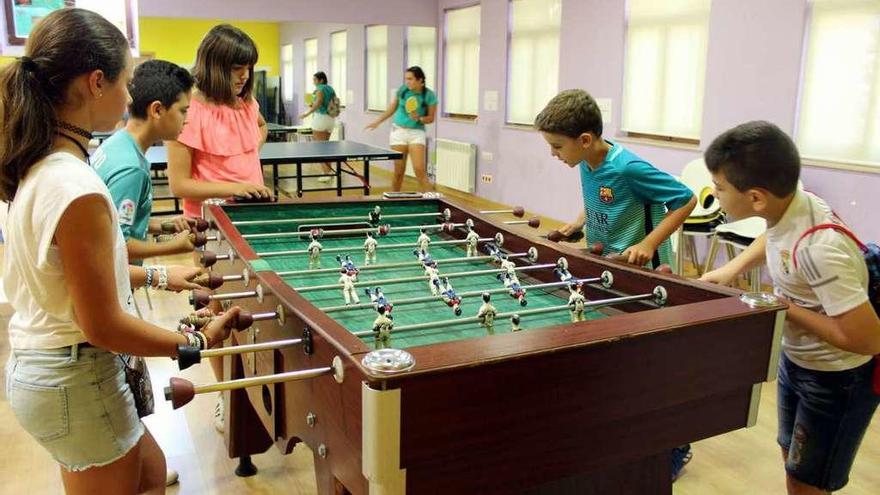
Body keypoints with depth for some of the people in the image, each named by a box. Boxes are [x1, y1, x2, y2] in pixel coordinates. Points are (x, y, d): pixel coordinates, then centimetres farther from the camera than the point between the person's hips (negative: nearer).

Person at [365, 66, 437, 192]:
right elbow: (392, 109, 13)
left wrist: (419, 118, -21)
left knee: (420, 170, -14)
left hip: (417, 133, -2)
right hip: (399, 131, 2)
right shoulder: (402, 90, -1)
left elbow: (431, 118, -2)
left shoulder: (430, 96, -9)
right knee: (399, 171, 3)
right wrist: (377, 121, 15)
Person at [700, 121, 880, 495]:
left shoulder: (818, 249, -37)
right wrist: (730, 270, 1)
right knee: (792, 462, 24)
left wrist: (783, 309, -25)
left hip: (839, 378, -8)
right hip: (796, 360, 8)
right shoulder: (788, 207, -12)